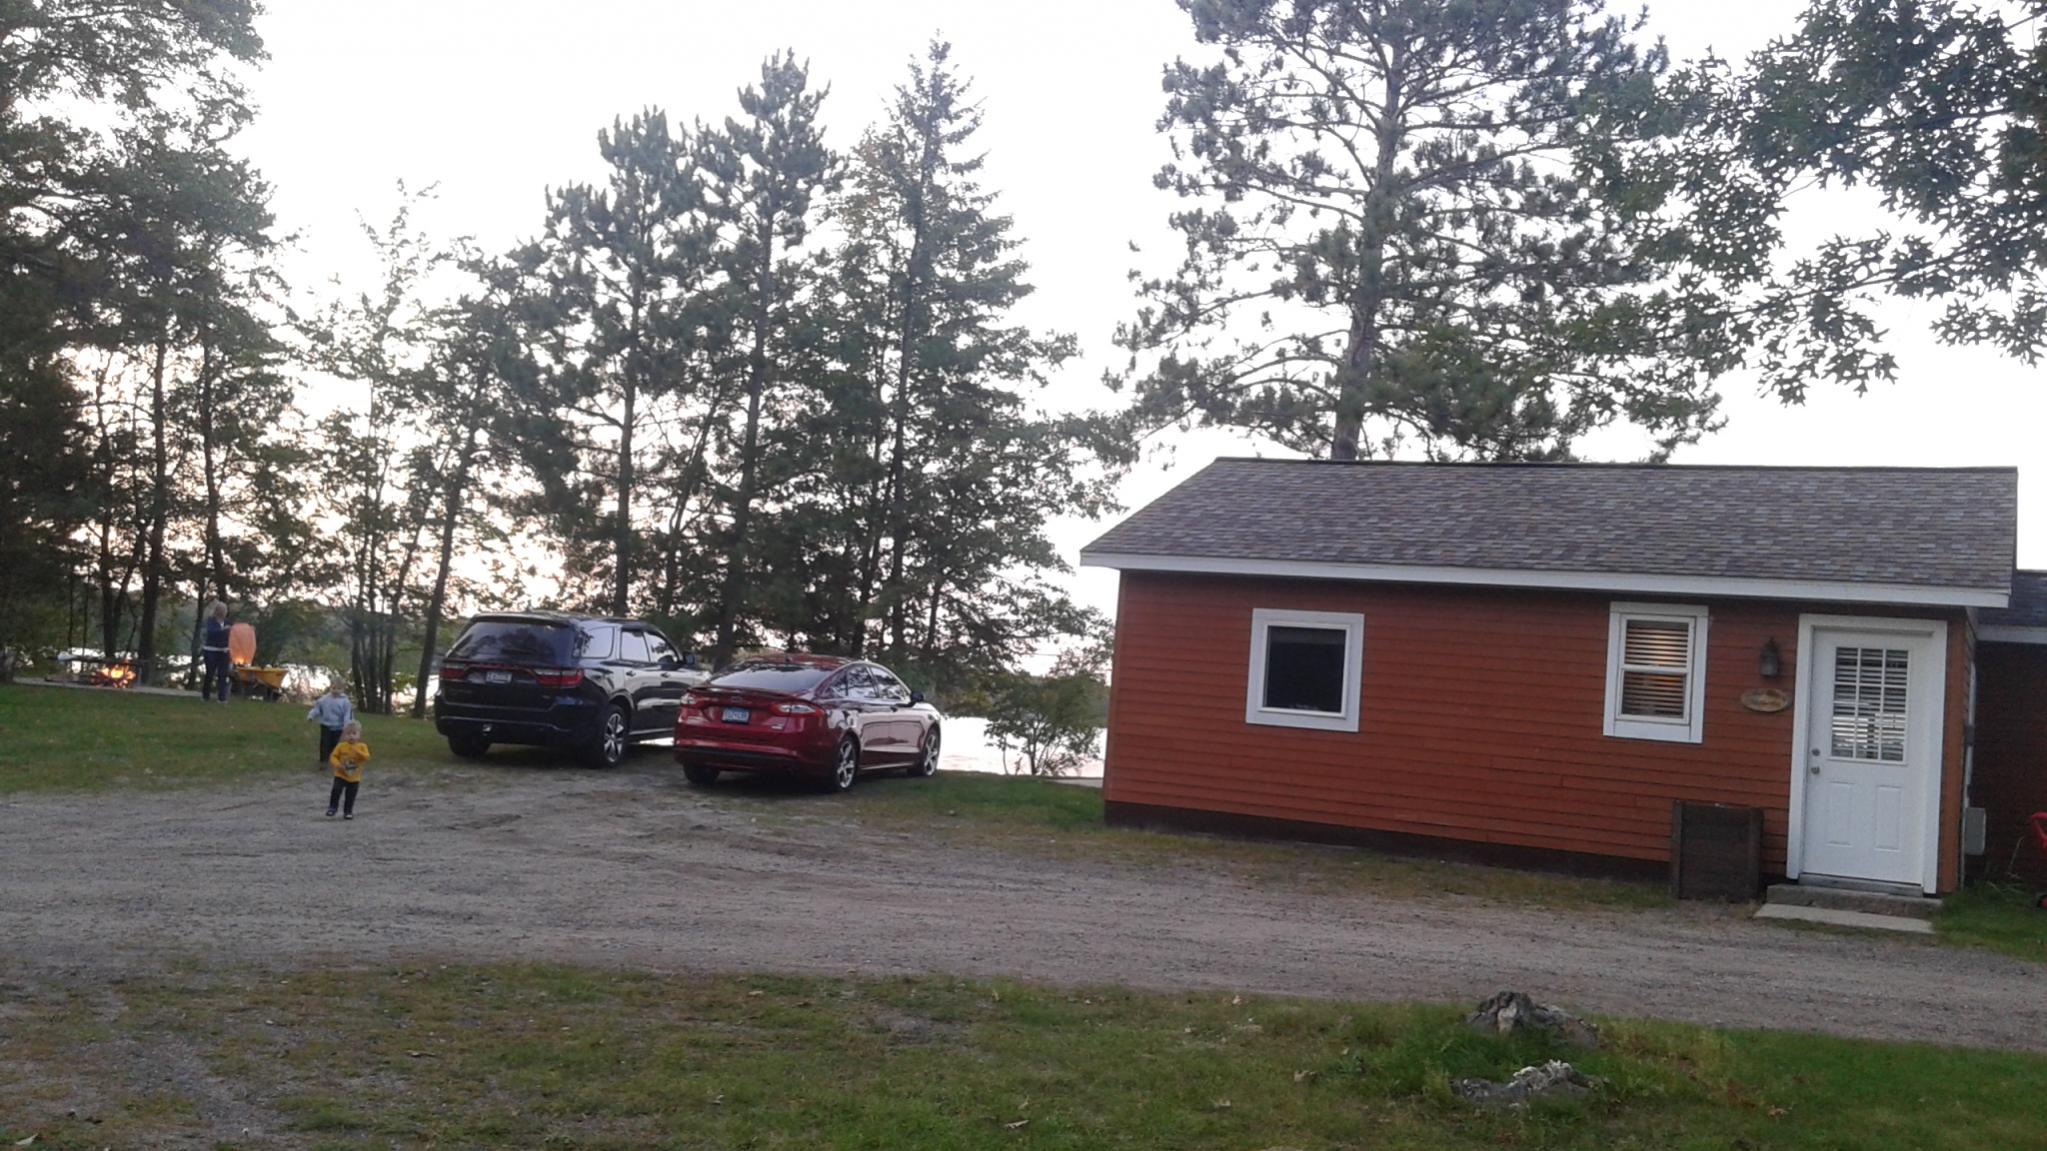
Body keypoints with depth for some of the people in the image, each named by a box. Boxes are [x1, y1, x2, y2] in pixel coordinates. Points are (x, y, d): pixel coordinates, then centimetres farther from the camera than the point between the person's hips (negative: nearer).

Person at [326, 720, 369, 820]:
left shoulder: (362, 747, -6)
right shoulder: (341, 746, -7)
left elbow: (367, 758, -18)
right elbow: (333, 756, -6)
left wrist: (358, 752, -32)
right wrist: (337, 764, -25)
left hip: (354, 778, 1)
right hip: (340, 775, -1)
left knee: (350, 796, 8)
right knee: (336, 791, -16)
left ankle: (348, 811, 22)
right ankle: (332, 808, -2)